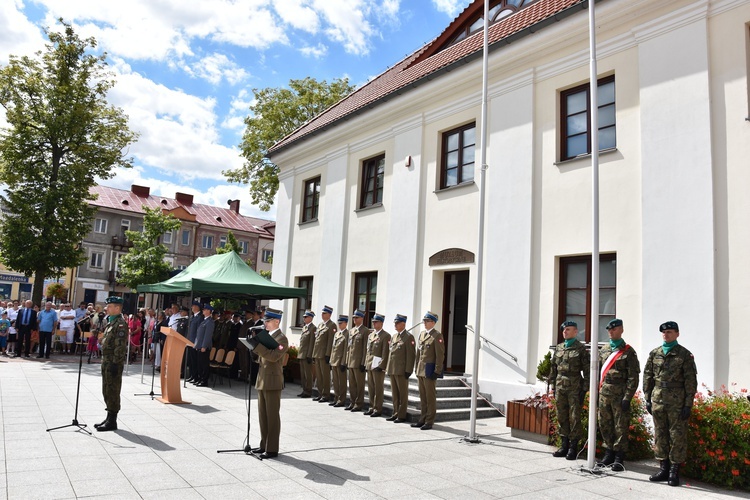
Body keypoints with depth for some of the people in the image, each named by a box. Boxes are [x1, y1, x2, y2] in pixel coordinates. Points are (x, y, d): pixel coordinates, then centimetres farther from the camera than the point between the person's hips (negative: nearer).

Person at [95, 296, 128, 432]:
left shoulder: (120, 323, -15)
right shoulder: (111, 322, 17)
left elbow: (121, 345, -20)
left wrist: (115, 363, -23)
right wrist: (104, 361, 20)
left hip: (114, 362, -10)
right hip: (106, 361, 10)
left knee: (112, 391, -5)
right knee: (106, 391, 16)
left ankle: (112, 422, 2)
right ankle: (109, 418, 25)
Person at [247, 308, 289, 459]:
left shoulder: (281, 338, -11)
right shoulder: (267, 336, 16)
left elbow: (274, 356, -26)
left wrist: (257, 345, -26)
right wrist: (255, 344, 6)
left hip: (272, 381, -9)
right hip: (262, 380, 9)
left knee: (272, 416, -2)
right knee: (262, 416, 14)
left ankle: (272, 449, 5)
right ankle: (264, 445, 24)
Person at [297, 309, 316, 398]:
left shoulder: (313, 328, -10)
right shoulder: (304, 327, 17)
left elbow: (312, 343, -15)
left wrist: (309, 355, -19)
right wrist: (299, 353, 15)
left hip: (307, 354, -9)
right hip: (302, 354, 9)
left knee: (308, 374, -2)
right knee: (303, 373, 12)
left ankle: (308, 392, 4)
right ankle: (304, 390, 19)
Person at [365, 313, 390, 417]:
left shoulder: (386, 336, -8)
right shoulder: (370, 335, 16)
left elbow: (385, 353, -13)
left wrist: (381, 366, -17)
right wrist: (366, 363, 13)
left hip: (378, 366, -7)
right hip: (369, 365, 7)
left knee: (378, 389, 0)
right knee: (370, 388, 12)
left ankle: (378, 409, 7)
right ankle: (372, 407, 22)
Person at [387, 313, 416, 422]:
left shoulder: (409, 337, -8)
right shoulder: (393, 336, 16)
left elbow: (411, 355, -12)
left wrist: (408, 371, -16)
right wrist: (388, 368, 14)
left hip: (402, 371, -7)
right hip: (392, 370, 8)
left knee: (403, 394, 2)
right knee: (395, 394, 13)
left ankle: (402, 415, 8)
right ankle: (396, 413, 22)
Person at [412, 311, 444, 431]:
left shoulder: (437, 336, -9)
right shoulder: (422, 334, 15)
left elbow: (440, 355, -13)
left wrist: (437, 371, -16)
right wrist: (417, 367, 15)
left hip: (430, 371, -7)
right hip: (421, 370, 7)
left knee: (430, 397, 1)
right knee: (422, 397, 13)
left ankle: (429, 422, 7)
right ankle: (422, 419, 20)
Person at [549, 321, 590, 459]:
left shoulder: (581, 348, -4)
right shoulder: (558, 348, 12)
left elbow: (587, 370, -6)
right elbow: (553, 368, 15)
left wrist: (584, 389, -10)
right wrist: (552, 385, 11)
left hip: (574, 387, -5)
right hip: (560, 387, 6)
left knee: (574, 418, 0)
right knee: (562, 417, 10)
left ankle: (573, 448, 8)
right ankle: (564, 445, 19)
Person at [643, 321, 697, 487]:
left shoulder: (685, 355, -2)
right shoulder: (654, 353, 9)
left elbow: (691, 381, -4)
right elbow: (647, 377, 12)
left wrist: (688, 405, -8)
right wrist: (648, 399, 8)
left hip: (677, 402, -4)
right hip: (658, 400, 4)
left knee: (677, 436, 2)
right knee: (660, 435, 9)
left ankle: (674, 471, 11)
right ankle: (663, 469, 19)